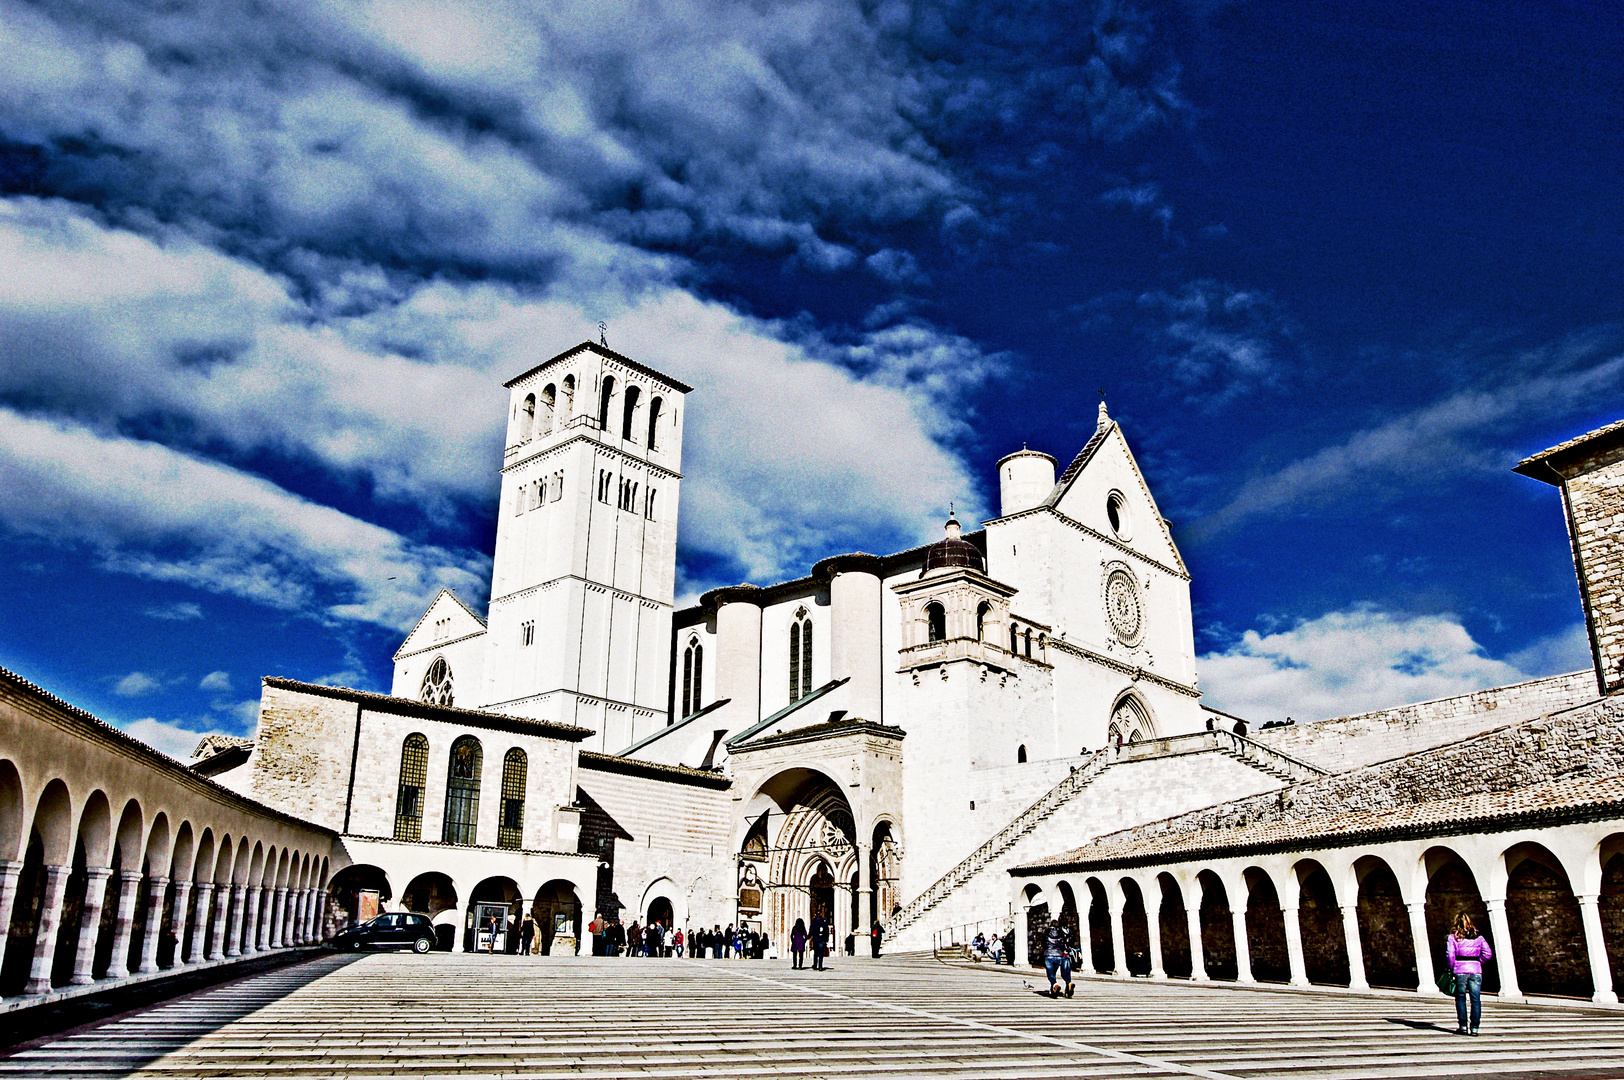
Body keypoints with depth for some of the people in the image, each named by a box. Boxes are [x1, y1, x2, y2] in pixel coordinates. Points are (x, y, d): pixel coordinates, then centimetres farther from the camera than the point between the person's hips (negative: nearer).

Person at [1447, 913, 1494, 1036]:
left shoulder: (1453, 936, -1)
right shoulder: (1478, 937, 7)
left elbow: (1450, 955, -8)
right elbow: (1488, 953, 1)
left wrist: (1451, 968, 4)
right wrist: (1477, 961, 12)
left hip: (1460, 970, -2)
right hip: (1476, 971, 2)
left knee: (1460, 998, 9)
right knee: (1476, 999, 5)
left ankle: (1463, 1026, 7)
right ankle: (1474, 1027, 3)